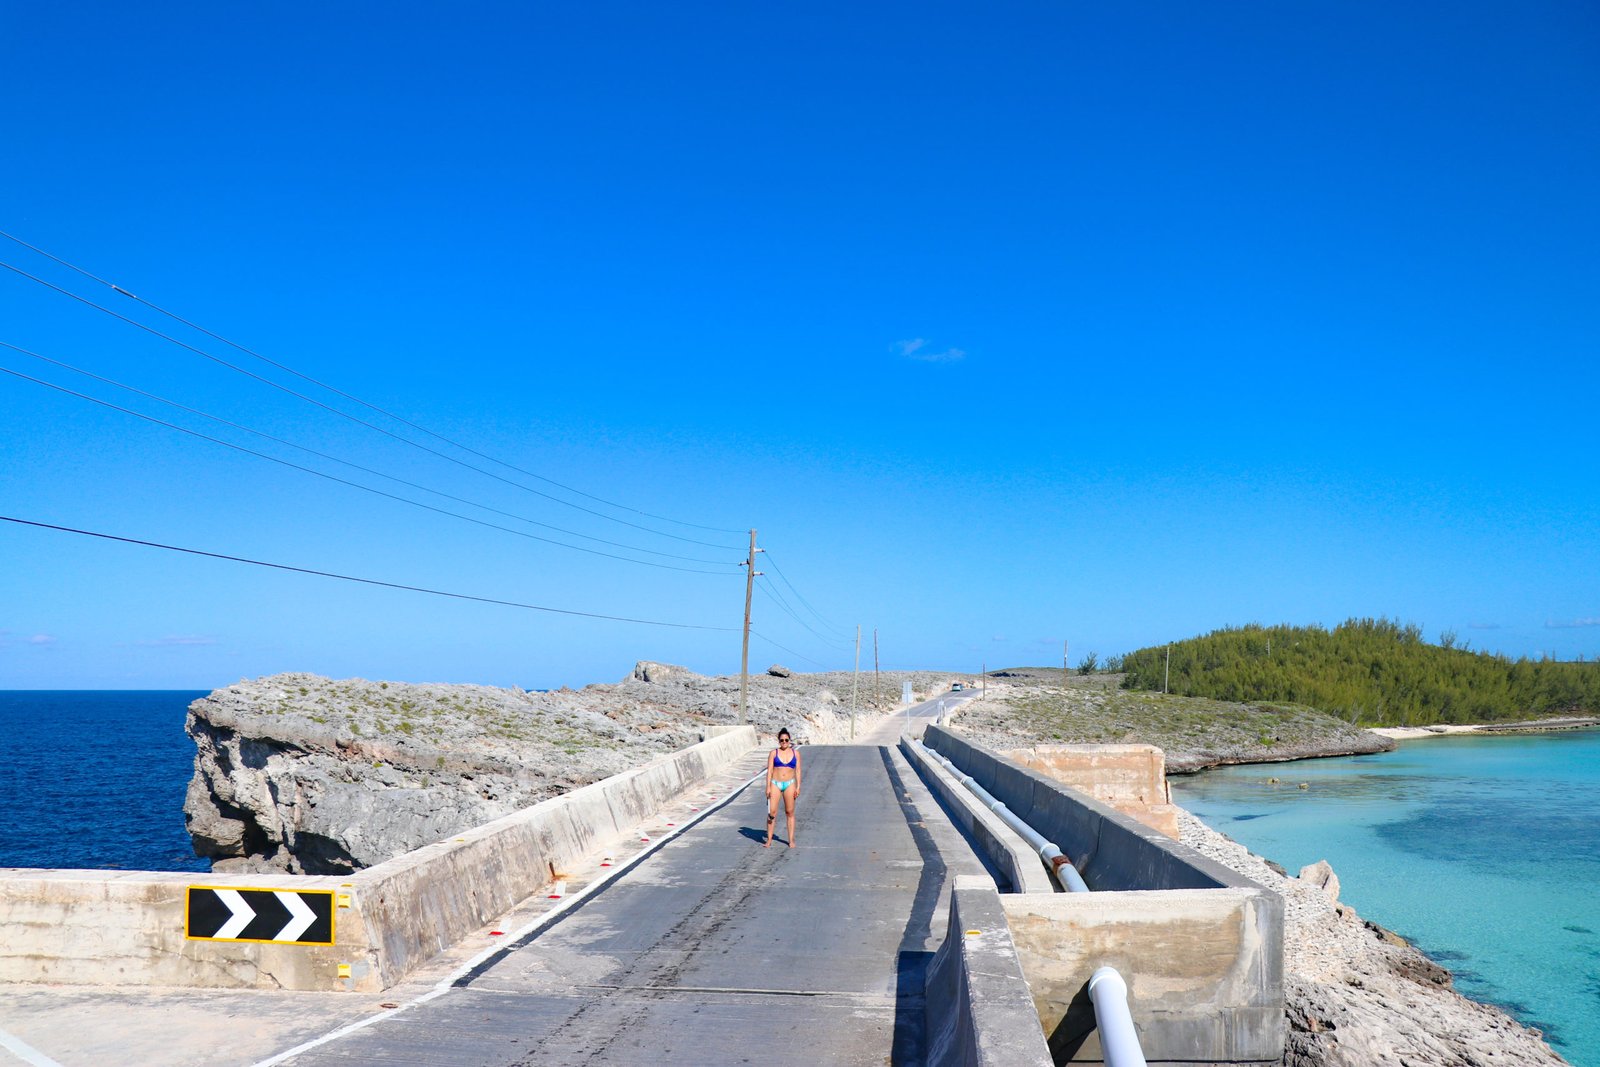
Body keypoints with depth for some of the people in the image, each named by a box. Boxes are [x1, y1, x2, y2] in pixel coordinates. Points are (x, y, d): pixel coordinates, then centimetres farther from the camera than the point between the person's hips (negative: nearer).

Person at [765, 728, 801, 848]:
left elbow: (798, 770, 6)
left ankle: (791, 840, 11)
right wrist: (768, 787, -6)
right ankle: (769, 840, 1)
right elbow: (769, 770, 0)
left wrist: (798, 787, -1)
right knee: (772, 812, -6)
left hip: (789, 784, 1)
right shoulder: (774, 753, 3)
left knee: (790, 813, 4)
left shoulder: (796, 753, 6)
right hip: (775, 784, -1)